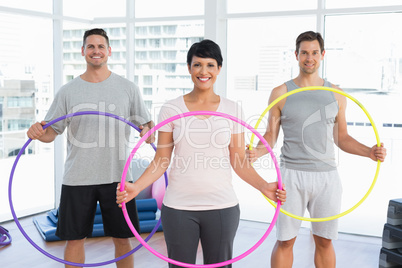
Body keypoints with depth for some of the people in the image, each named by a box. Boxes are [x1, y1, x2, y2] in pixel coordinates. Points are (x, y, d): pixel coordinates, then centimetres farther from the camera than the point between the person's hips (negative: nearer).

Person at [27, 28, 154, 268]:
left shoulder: (128, 88, 4)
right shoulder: (68, 91, 5)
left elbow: (146, 123, 7)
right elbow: (51, 132, 6)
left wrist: (148, 131, -16)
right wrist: (38, 132, -16)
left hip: (117, 176, 0)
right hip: (77, 178, 1)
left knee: (122, 239, 8)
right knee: (75, 239, 8)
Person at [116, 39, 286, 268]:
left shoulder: (232, 110, 3)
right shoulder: (171, 109, 0)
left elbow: (239, 161, 3)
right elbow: (161, 161, 0)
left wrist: (265, 187, -12)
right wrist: (136, 187, -14)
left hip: (222, 206, 1)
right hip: (179, 207, 0)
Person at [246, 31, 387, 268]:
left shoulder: (336, 95, 9)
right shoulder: (281, 93, 1)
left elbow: (342, 138, 13)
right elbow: (271, 135, 2)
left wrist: (369, 151, -2)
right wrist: (258, 151, -18)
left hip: (327, 176, 2)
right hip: (292, 175, -2)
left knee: (324, 241, 11)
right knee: (285, 241, 3)